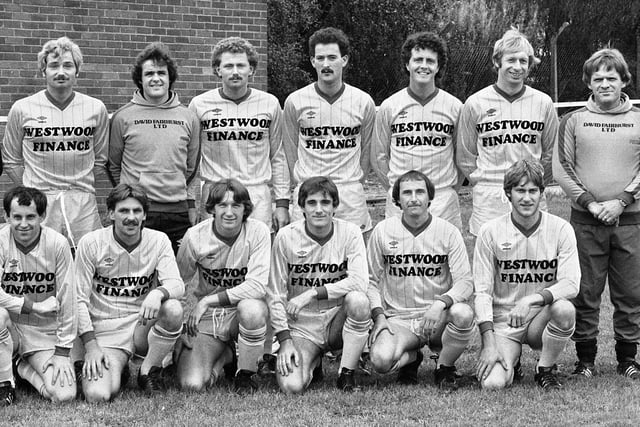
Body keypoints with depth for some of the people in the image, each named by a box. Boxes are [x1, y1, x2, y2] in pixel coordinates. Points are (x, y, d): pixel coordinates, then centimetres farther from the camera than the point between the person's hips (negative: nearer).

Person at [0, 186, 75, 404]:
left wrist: (62, 351, -8)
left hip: (44, 332, 0)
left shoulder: (57, 244, -11)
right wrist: (37, 306, -23)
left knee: (65, 395, -19)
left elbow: (67, 299, -7)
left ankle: (24, 368, 15)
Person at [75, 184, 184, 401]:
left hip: (144, 325, 2)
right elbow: (79, 299, -3)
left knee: (173, 308, -32)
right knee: (97, 395, -26)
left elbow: (176, 284, -11)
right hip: (105, 330, -2)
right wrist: (91, 347, -12)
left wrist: (158, 293, -36)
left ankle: (149, 372, -5)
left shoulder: (158, 241, 0)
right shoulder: (91, 243, -5)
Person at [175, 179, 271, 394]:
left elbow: (257, 286, -23)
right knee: (191, 384, -19)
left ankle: (245, 374, -10)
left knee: (251, 308, -39)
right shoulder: (195, 236, -9)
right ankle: (224, 355, 18)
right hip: (208, 318, 2)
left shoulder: (258, 231, -14)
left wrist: (208, 300, -24)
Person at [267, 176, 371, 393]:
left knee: (358, 300, -33)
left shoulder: (349, 233, -7)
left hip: (338, 319, 0)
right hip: (301, 325, 0)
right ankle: (313, 362, 16)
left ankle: (347, 374, -11)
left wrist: (312, 293, -23)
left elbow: (359, 281, -21)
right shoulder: (286, 237, -7)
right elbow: (275, 295, -4)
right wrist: (285, 341, -12)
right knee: (292, 386, -24)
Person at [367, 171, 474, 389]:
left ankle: (445, 367, -3)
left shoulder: (448, 232, -2)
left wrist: (441, 302, -27)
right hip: (398, 320, 0)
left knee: (463, 313, -35)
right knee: (381, 359, -30)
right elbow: (372, 280, 8)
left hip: (437, 318, 0)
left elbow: (465, 282, -7)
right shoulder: (382, 231, 1)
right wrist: (379, 316, -8)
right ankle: (410, 357, 10)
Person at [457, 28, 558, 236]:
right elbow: (465, 157, 9)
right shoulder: (475, 104, 1)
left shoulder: (543, 103, 5)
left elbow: (550, 153, 14)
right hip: (488, 203, -1)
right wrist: (484, 185, 6)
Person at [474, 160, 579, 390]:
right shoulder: (490, 232, -5)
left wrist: (534, 298, -29)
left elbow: (571, 284, -12)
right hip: (503, 320, 0)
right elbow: (482, 291, -6)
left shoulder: (560, 229, -4)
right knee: (493, 383, -23)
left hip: (542, 317, 1)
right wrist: (489, 344, -15)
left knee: (565, 309, -34)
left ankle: (546, 369, -5)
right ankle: (510, 362, 16)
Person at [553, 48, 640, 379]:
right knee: (586, 292, 3)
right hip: (586, 219, -1)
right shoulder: (574, 121, 6)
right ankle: (585, 357, 12)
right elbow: (561, 169, 2)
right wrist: (590, 202, -9)